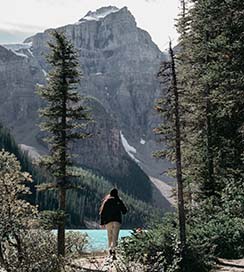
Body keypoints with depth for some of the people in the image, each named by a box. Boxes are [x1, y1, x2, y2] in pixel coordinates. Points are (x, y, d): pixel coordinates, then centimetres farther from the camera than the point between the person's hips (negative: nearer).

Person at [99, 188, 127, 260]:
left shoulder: (106, 201, 6)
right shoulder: (118, 201, 1)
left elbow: (102, 213, 3)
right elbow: (125, 211, 4)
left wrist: (102, 223, 8)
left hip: (108, 221, 2)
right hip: (117, 220, -2)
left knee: (110, 236, 14)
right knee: (115, 237, -6)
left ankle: (110, 250, 14)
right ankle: (113, 250, -25)